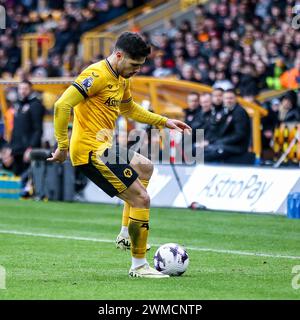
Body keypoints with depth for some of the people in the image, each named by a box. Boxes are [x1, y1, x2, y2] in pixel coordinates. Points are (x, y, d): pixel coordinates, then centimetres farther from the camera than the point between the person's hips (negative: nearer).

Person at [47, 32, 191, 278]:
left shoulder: (122, 79, 12)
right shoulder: (97, 75, -18)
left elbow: (129, 109, 32)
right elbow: (62, 105, -26)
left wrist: (164, 121, 26)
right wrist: (63, 146, -23)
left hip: (104, 147, 11)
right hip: (91, 151, -11)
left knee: (145, 167, 32)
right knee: (141, 200, -10)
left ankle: (126, 235, 30)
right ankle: (139, 266, -1)